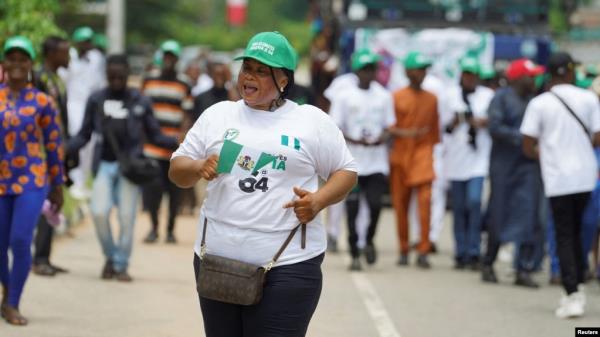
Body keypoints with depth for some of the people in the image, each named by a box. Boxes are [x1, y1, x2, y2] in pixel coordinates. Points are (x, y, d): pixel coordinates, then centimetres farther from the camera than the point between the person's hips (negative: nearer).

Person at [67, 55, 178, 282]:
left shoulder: (140, 102, 5)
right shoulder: (96, 100, 8)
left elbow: (155, 135, 10)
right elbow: (84, 135, 11)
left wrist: (178, 143, -7)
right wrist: (64, 149, -5)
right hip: (105, 165, 1)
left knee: (126, 216, -3)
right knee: (99, 211, -12)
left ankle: (121, 265, 10)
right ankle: (110, 256, 11)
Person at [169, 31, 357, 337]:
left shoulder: (313, 121, 4)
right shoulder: (217, 115, 11)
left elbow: (345, 172, 8)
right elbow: (177, 170, 14)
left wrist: (319, 200, -12)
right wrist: (198, 168, -10)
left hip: (288, 265, -4)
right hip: (217, 259, 4)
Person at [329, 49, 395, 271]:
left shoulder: (384, 97, 9)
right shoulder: (344, 97, 0)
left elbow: (389, 126, 12)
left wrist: (382, 137, -11)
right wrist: (355, 140, -18)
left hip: (377, 162, 1)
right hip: (352, 162, -1)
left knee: (375, 204, -10)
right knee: (352, 210, 1)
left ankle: (369, 241, 17)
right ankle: (355, 255, 11)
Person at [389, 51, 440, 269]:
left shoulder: (431, 99, 10)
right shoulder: (396, 97, 2)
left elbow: (434, 130, 15)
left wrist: (433, 149, 14)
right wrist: (405, 133, -18)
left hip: (423, 153, 1)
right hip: (400, 154, -1)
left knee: (425, 198, -16)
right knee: (400, 202, 3)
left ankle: (423, 252, -15)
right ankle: (403, 251, 17)